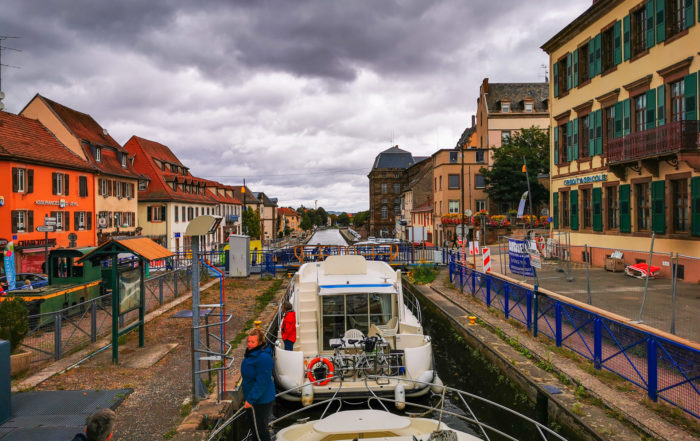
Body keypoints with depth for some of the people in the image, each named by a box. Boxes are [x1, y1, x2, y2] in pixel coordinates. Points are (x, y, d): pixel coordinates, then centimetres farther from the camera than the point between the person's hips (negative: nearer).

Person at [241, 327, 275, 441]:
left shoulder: (264, 358, -28)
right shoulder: (251, 353, 4)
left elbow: (261, 383, -28)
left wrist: (251, 399, -23)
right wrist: (248, 398, 22)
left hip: (261, 401, -10)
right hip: (251, 397, 10)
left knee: (260, 429, 3)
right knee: (253, 425, 25)